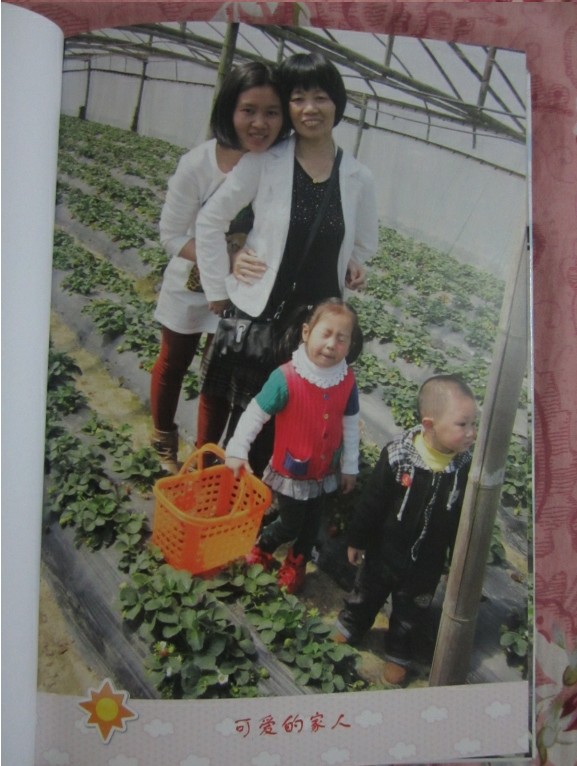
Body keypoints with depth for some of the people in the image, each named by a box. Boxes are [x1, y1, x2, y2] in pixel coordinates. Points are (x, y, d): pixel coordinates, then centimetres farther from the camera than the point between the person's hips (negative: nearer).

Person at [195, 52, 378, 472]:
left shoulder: (359, 178, -1)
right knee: (243, 414, 12)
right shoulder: (263, 163, -9)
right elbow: (211, 221, -3)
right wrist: (219, 289, -2)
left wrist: (349, 271, 0)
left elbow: (364, 245, 14)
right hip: (255, 315, -2)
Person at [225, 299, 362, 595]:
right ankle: (260, 550, 44)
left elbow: (350, 425, -1)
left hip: (325, 471, 4)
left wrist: (350, 467, 6)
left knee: (311, 525, 22)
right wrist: (237, 450, -18)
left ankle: (295, 566, 47)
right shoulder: (286, 378, -27)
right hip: (291, 471, -4)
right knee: (290, 524, 13)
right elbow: (255, 414, -18)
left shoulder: (347, 380, -13)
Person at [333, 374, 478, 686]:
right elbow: (371, 502, -14)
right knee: (365, 596, 26)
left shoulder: (466, 469, -21)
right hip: (383, 553, 0)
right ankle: (349, 627, 56)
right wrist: (357, 540, -5)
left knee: (409, 613, 24)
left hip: (426, 565, 1)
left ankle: (398, 653, 51)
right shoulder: (397, 455, -27)